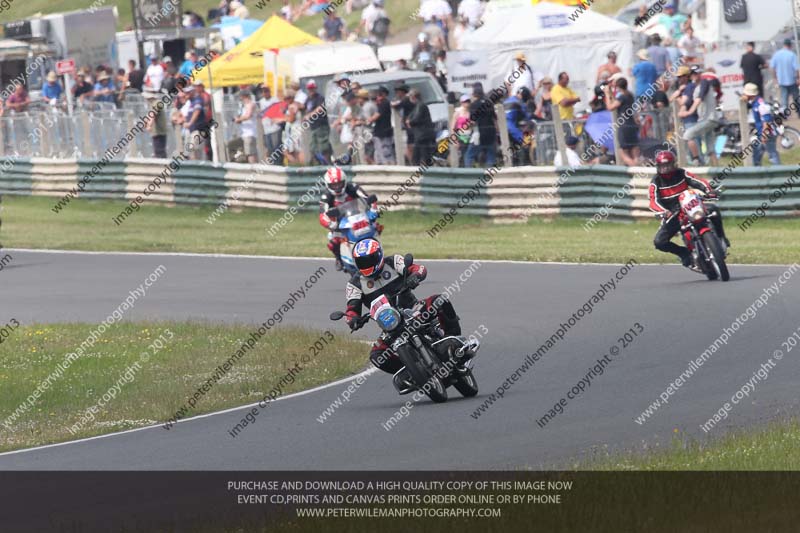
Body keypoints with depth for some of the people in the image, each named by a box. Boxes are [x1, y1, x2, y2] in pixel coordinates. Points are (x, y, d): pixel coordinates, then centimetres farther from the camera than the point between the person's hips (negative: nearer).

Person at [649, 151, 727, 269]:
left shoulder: (681, 173, 0)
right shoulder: (656, 182, -6)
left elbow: (698, 181, -11)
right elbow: (653, 202, -19)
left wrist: (708, 190, -33)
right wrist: (664, 212, -40)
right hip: (672, 214, -1)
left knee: (713, 210, -23)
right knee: (659, 242, -21)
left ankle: (720, 238, -5)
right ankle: (684, 253, 1)